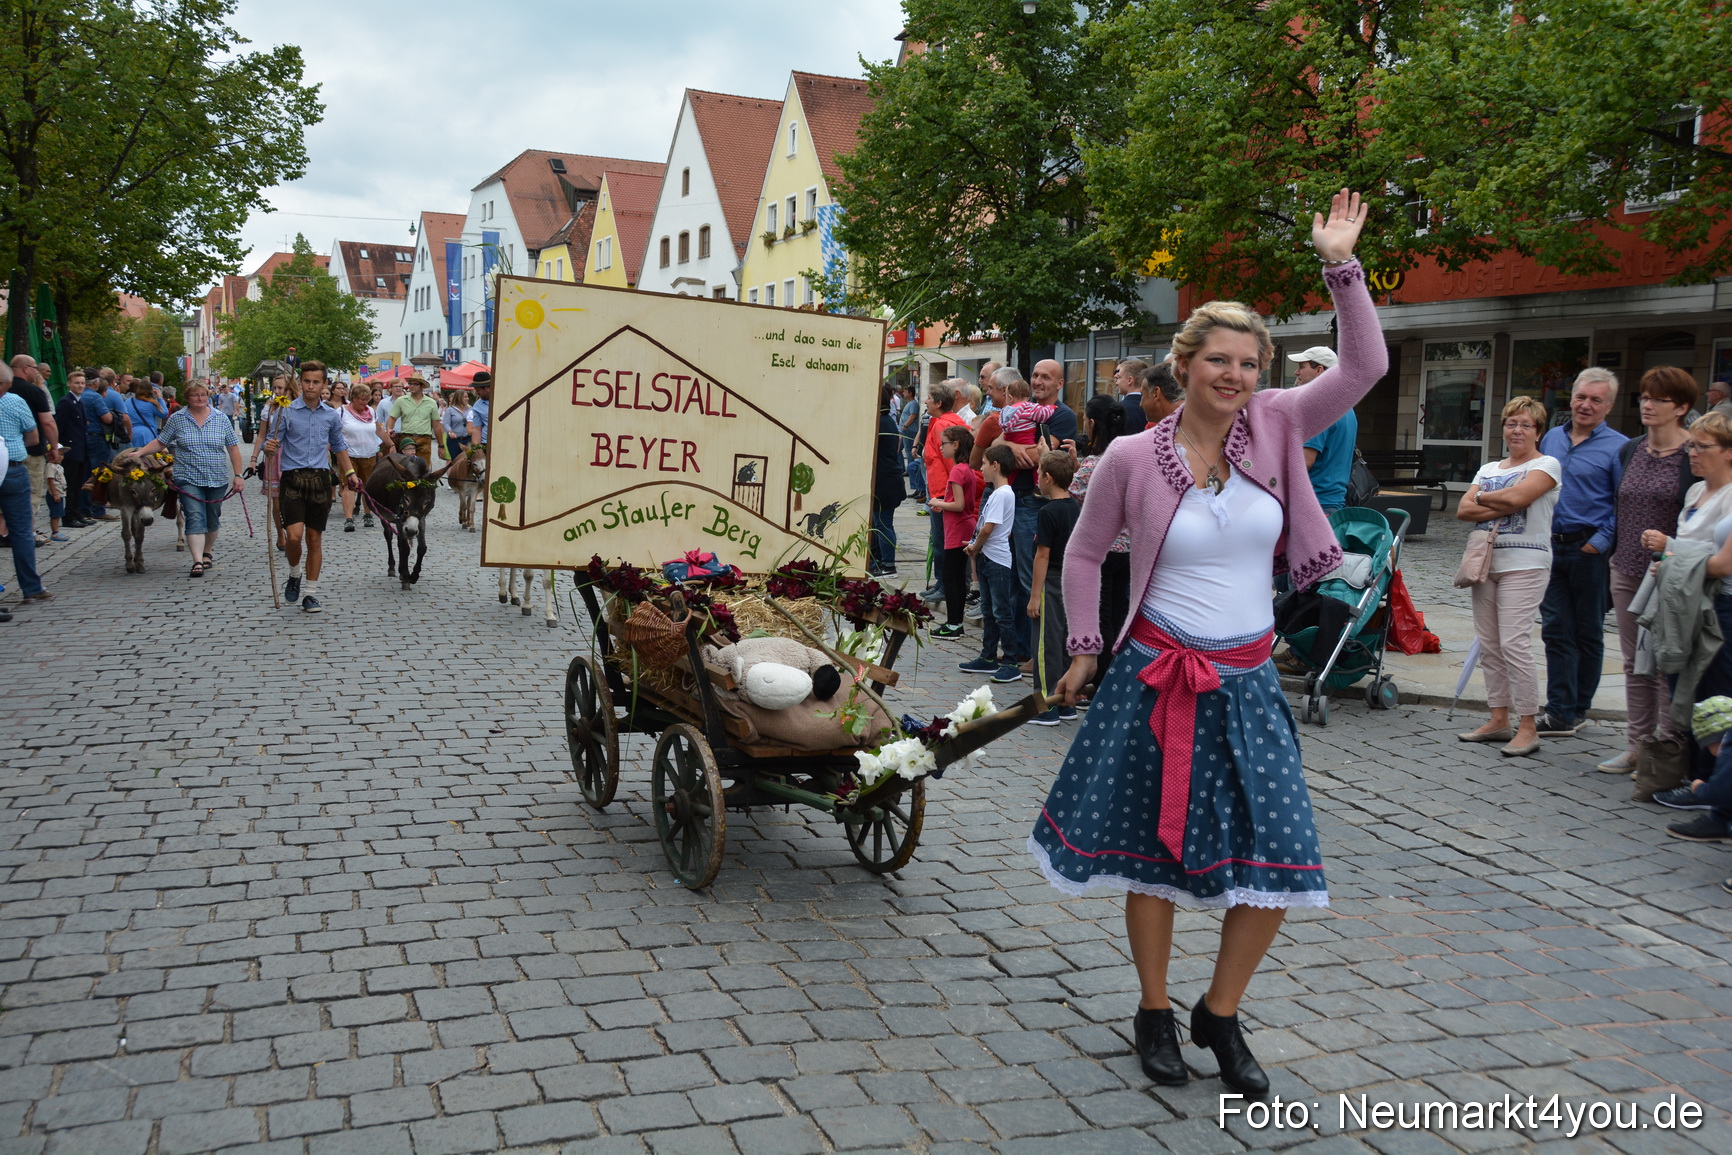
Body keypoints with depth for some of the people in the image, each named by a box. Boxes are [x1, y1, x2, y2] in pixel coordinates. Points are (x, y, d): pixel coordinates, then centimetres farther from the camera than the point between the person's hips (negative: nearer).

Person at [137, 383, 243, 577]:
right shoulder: (176, 419, 3)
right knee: (195, 518, -14)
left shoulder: (221, 419, 4)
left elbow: (233, 449, 6)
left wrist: (237, 476, 1)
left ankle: (207, 552, 34)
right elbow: (160, 443, 8)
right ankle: (197, 562, -21)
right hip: (189, 479, -2)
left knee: (213, 518, 13)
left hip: (217, 480, 2)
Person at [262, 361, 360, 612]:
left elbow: (339, 446, 21)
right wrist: (269, 448, -21)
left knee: (315, 538, 6)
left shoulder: (331, 415, 9)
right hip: (293, 479, -3)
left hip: (320, 479, 3)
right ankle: (294, 575, 14)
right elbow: (275, 442, 1)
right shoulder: (287, 412, -1)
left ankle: (310, 592, 16)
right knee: (295, 535, -16)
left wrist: (350, 473, 15)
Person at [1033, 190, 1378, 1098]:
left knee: (1277, 861, 1)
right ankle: (1154, 1012, 31)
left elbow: (1365, 366, -4)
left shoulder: (1276, 428, 0)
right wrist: (1083, 649, 3)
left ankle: (1219, 1016, 23)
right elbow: (1085, 552, 5)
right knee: (1153, 851, 9)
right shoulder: (1133, 457, -8)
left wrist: (1340, 266, -10)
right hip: (1157, 676, -3)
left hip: (1247, 681, 3)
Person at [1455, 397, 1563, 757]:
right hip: (1486, 562, 7)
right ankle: (1498, 720, 15)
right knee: (1488, 644, 7)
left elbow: (1517, 497, -19)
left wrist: (1482, 498, 0)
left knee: (1514, 644, -13)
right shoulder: (1488, 469, 18)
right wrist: (1504, 508, -9)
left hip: (1524, 564, -7)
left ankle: (1528, 727, -7)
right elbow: (1463, 510, 5)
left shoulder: (1546, 465, 0)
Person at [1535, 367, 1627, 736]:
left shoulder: (1618, 447, -5)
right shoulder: (1551, 439, 12)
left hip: (1590, 551, -4)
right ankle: (1560, 712, 2)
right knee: (1557, 630, 1)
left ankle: (1577, 710, 17)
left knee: (1588, 633, 8)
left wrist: (1600, 543, -14)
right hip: (1551, 549, 4)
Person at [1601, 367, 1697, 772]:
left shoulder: (1694, 456, -9)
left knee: (1666, 665, 0)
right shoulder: (1631, 450, 10)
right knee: (1634, 663, 11)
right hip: (1626, 573, 6)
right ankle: (1637, 744, 20)